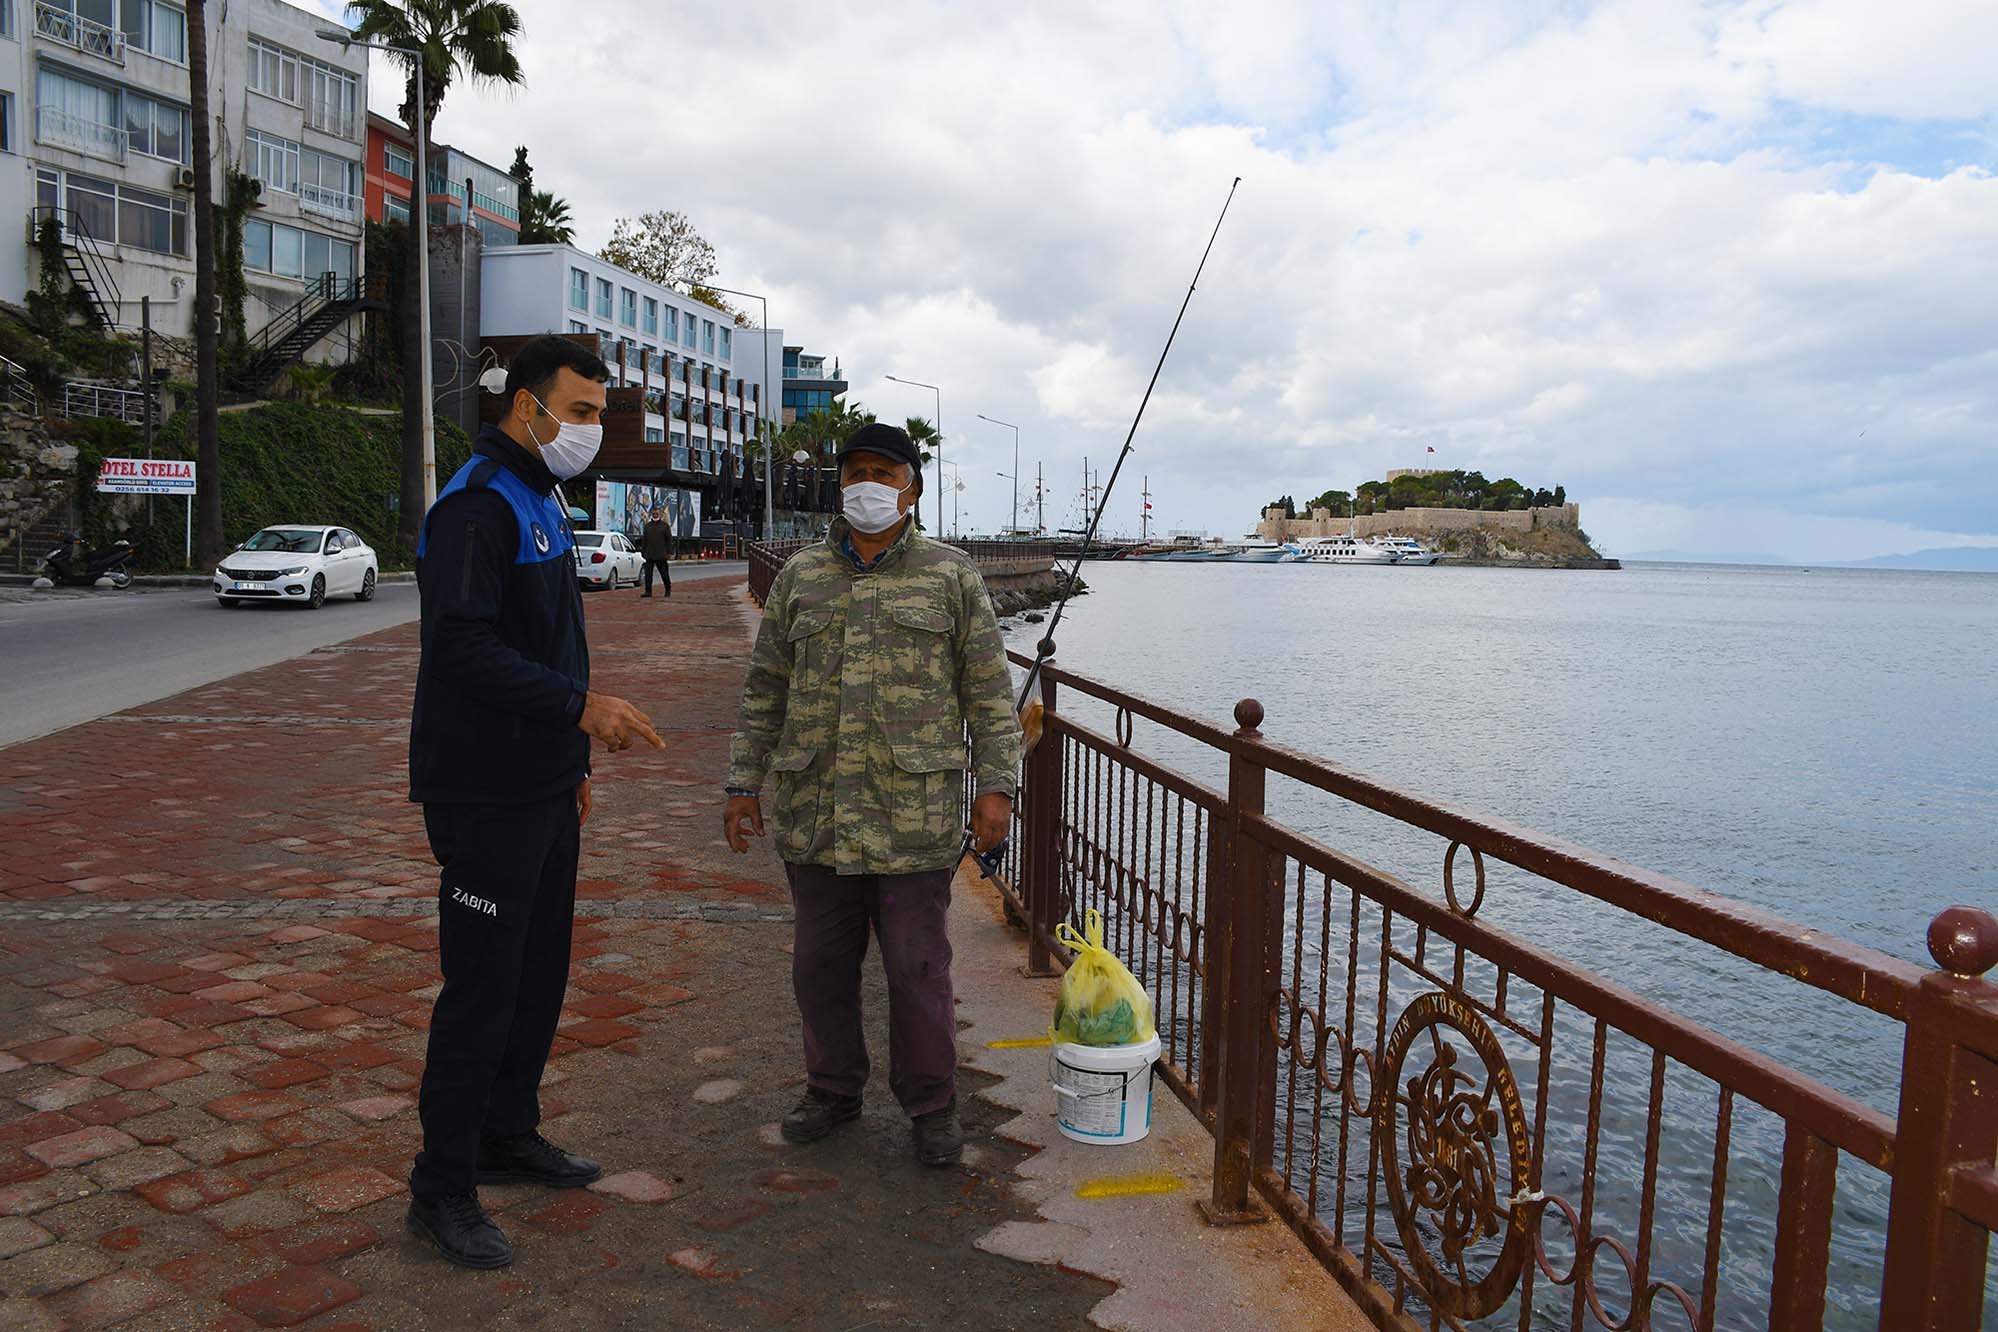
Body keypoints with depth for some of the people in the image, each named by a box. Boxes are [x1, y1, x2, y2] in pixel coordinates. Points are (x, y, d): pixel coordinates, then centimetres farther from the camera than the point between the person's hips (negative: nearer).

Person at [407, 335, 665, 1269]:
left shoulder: (542, 500, 16)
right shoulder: (476, 505, -15)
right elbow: (463, 646, -25)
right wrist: (582, 707, -26)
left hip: (543, 787, 10)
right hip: (486, 796, -9)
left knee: (539, 973, 17)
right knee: (481, 988, -2)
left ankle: (509, 1135, 32)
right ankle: (442, 1190, 12)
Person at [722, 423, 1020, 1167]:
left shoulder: (950, 577, 3)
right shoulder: (800, 577, 10)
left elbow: (988, 691, 2)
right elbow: (764, 690, 12)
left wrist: (995, 786, -5)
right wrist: (743, 785, 7)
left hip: (914, 816, -3)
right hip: (814, 812, 3)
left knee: (918, 967, 3)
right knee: (820, 962, 13)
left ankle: (931, 1106, 21)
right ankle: (833, 1090, 32)